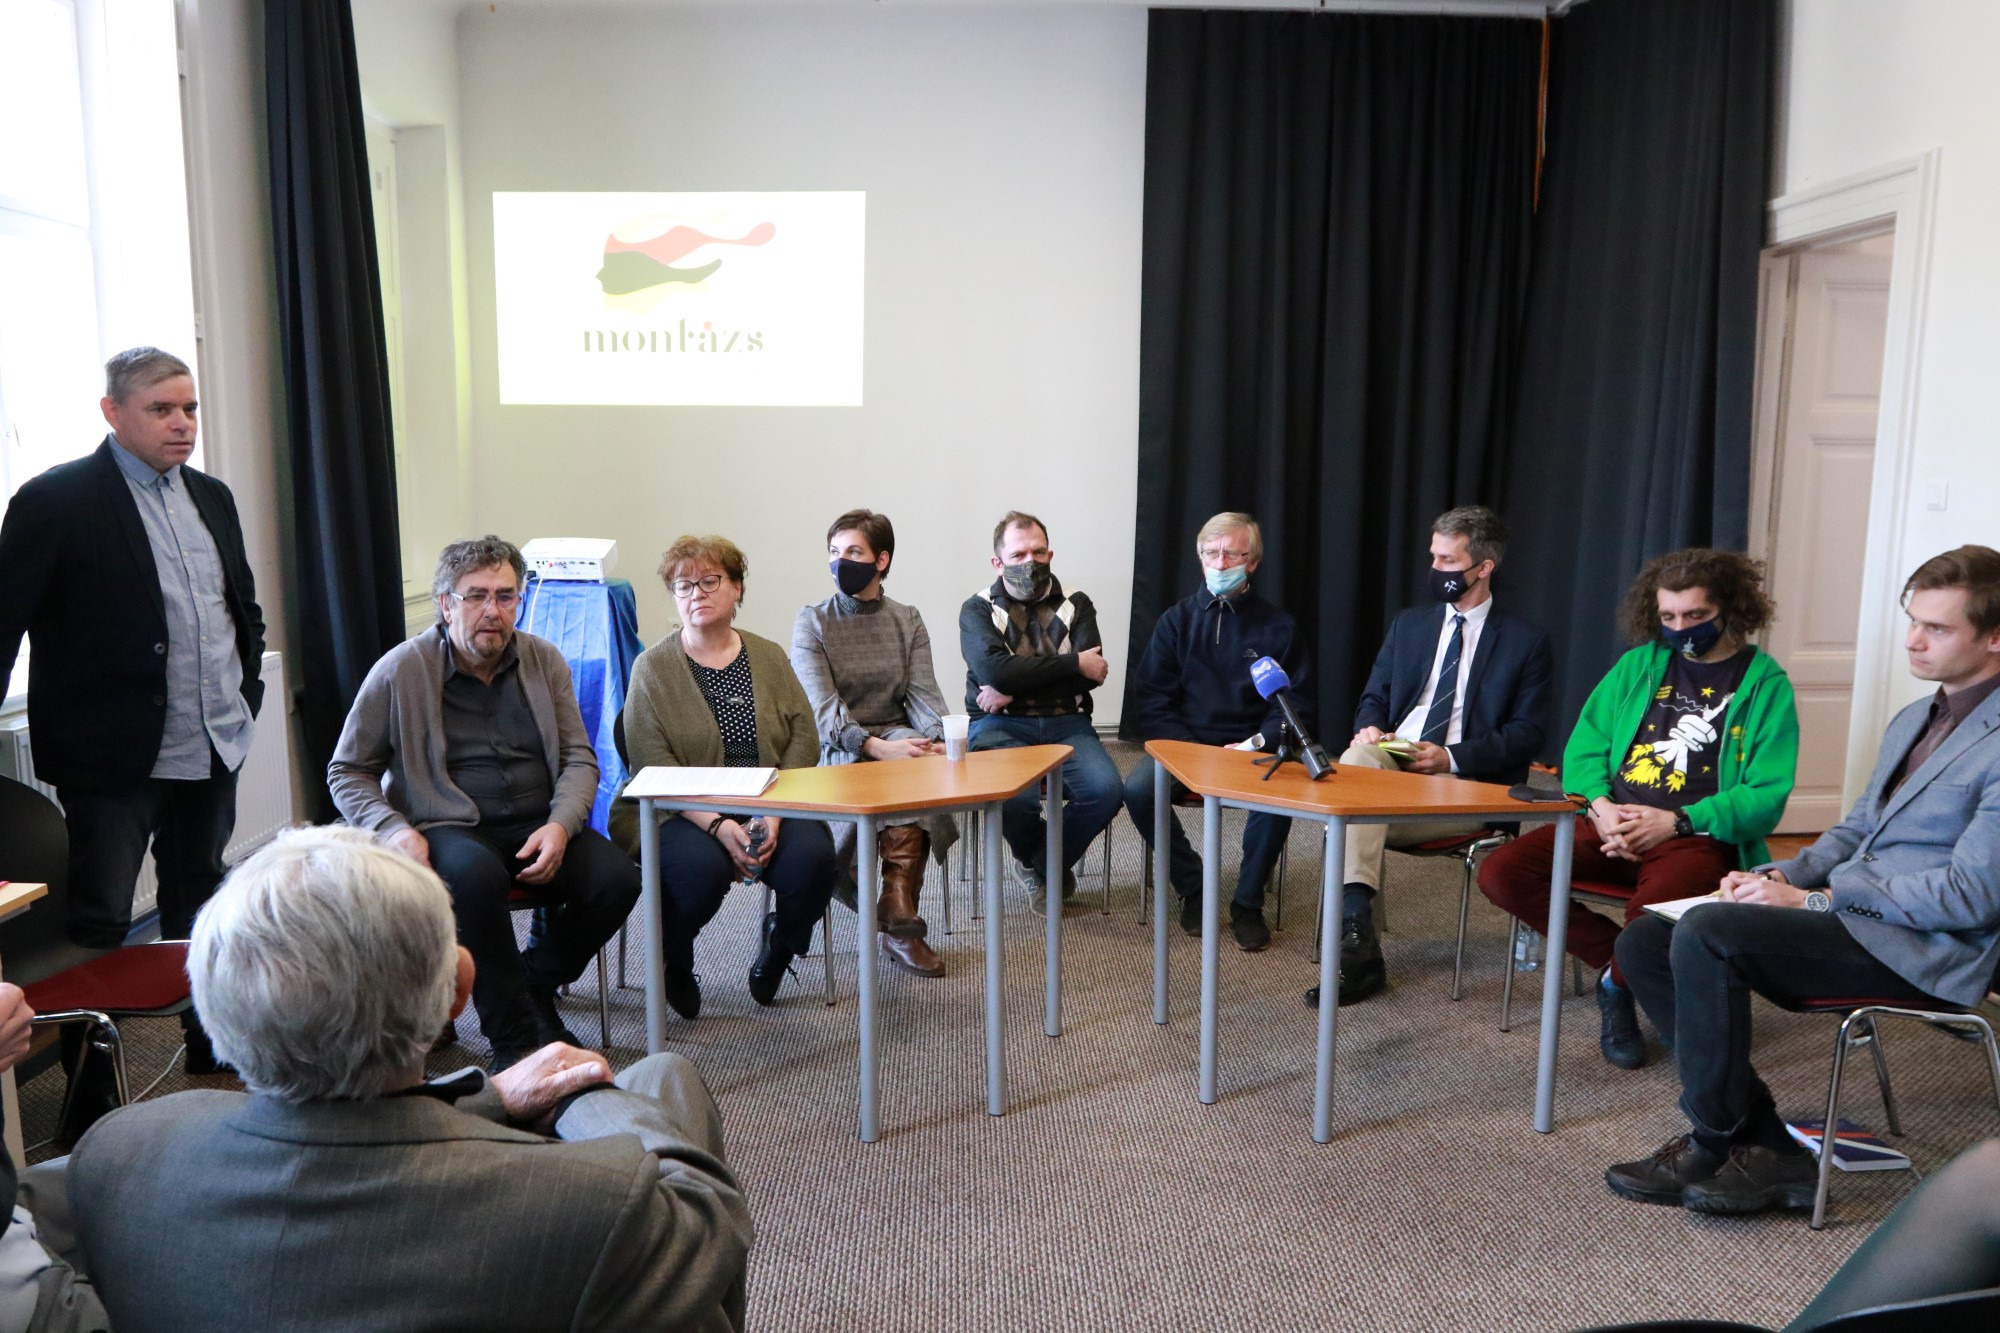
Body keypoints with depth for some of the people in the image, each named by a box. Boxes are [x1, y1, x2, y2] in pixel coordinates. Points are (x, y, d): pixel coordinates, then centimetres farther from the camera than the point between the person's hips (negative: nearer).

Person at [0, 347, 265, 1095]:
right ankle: (90, 1107, 14)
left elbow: (244, 605, 20)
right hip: (115, 756, -6)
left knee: (200, 912, 20)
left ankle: (213, 1061, 35)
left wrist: (246, 691, 11)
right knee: (98, 924, 1)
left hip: (213, 752, 7)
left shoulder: (212, 497, 10)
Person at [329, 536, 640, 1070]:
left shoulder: (545, 660, 7)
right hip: (446, 828, -3)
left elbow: (579, 759, 8)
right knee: (475, 875, -38)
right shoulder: (400, 671, -2)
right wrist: (394, 829, -14)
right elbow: (347, 771, 5)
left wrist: (559, 825, -12)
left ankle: (533, 985, 4)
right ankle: (513, 1035, -22)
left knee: (617, 879, -22)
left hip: (536, 826, 4)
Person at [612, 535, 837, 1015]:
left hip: (769, 808, 3)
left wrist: (773, 815, -14)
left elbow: (804, 739, 3)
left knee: (812, 856, -27)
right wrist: (719, 826, -20)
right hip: (684, 813, -2)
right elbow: (653, 765, -8)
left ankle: (780, 942, 8)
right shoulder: (652, 668, 2)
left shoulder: (769, 657, 12)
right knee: (702, 866, -34)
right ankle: (673, 964, 1)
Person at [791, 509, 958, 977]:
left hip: (897, 740, 2)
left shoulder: (907, 621, 12)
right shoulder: (811, 622, 3)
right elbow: (823, 708, -10)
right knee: (906, 770, -33)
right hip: (837, 750, -2)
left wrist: (936, 739, -22)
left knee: (914, 756, -33)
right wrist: (876, 747, -26)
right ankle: (902, 921, -22)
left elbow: (923, 693, 0)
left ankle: (898, 921, -26)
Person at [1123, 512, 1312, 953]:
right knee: (1138, 789, -28)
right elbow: (1148, 700, 2)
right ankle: (1192, 889, -5)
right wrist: (1188, 751, -13)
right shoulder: (1177, 620, 8)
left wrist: (1257, 743, -14)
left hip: (1251, 748, -1)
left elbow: (1296, 706, 4)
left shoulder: (1278, 627, 6)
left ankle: (1248, 903, -9)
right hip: (1184, 742, 1)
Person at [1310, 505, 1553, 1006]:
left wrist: (1453, 757, -14)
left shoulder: (1525, 642, 6)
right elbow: (1373, 697, 20)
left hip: (1464, 783, -4)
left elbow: (1527, 734, -1)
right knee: (1358, 754, -34)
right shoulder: (1409, 624, 20)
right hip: (1389, 759, 4)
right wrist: (1369, 727, -5)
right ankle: (1356, 929, -44)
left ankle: (1358, 945, -26)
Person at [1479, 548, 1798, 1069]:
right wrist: (1601, 805, -7)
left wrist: (1675, 821, -16)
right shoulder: (1638, 665, 14)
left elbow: (1767, 796, -5)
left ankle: (1617, 983, 0)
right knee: (1500, 874, -18)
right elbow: (1584, 747, 14)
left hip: (1700, 836, -4)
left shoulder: (1765, 683, 2)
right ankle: (1618, 960, -1)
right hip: (1613, 824, 5)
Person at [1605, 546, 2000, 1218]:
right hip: (1851, 917, 9)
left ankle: (1712, 1145, -10)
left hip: (1929, 950, -9)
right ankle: (1770, 1148, -5)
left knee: (1707, 931, -29)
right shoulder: (1913, 720, 18)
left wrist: (1813, 899, -17)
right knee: (1643, 940, -6)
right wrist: (1779, 877, 4)